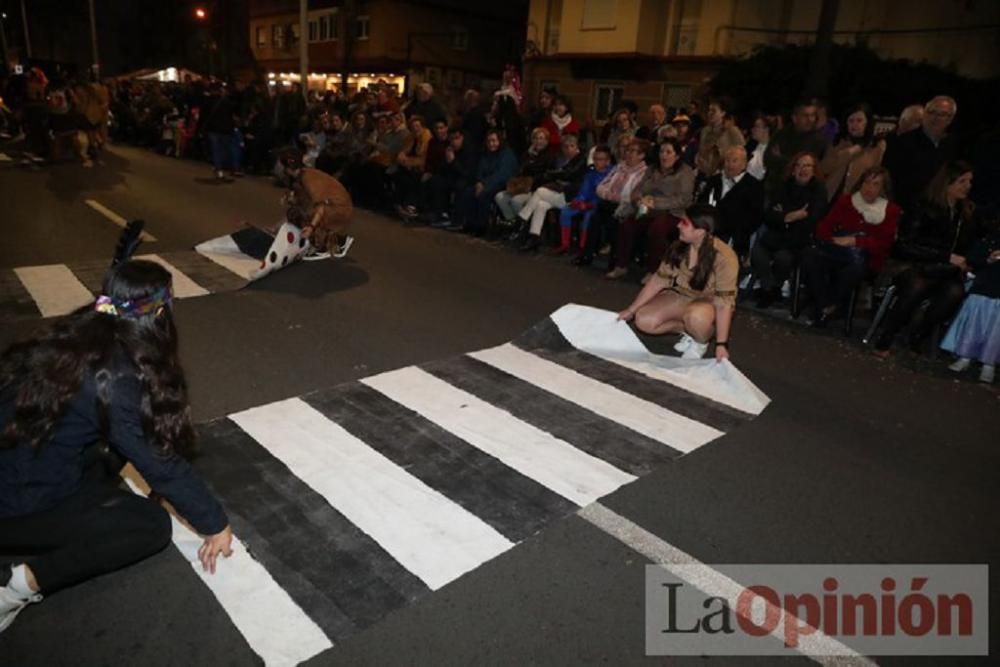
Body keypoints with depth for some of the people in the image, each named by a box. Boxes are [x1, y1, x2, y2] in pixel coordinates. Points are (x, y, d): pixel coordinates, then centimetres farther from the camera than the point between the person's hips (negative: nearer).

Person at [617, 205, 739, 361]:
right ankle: (688, 330, 4)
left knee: (696, 315, -40)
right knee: (643, 320, -16)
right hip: (681, 297, 5)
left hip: (709, 303, -5)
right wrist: (631, 310, -4)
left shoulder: (724, 257, -28)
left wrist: (721, 344, -31)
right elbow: (657, 281, -4)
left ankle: (700, 342, -6)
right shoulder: (678, 247, -11)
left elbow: (724, 303, -28)